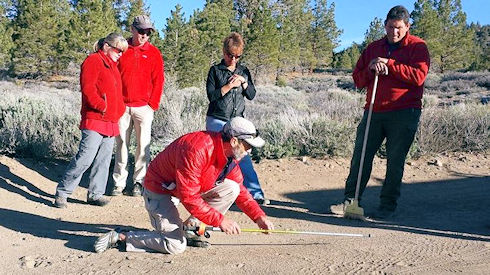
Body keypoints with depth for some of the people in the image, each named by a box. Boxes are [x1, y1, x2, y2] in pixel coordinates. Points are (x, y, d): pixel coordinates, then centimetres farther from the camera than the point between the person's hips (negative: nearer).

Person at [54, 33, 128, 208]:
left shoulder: (113, 65, 23)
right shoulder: (93, 61, -5)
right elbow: (87, 89, -16)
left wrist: (118, 111, 15)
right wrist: (102, 106, -18)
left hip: (111, 122, 9)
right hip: (94, 121, -9)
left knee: (104, 160, 8)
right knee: (85, 157, -11)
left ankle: (95, 194, 17)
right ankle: (62, 192, 2)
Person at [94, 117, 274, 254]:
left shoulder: (229, 152, -7)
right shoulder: (196, 150, -34)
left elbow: (240, 189, 4)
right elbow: (188, 197, -31)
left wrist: (259, 216, -5)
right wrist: (220, 220, -29)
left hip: (193, 186, 8)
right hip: (160, 189, -8)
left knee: (231, 189, -9)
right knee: (176, 246, -15)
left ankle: (190, 227, 2)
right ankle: (119, 237, -1)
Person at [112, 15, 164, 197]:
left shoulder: (154, 53, 4)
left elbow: (158, 81, 2)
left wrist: (153, 104, -4)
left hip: (143, 107, -1)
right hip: (122, 106, 1)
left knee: (143, 145, 1)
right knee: (121, 144, 6)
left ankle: (139, 182, 10)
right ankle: (119, 182, 13)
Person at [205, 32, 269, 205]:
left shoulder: (244, 71, 11)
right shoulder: (215, 70, 0)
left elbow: (251, 95, 8)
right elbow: (211, 95, -8)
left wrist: (244, 82, -8)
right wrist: (229, 85, -17)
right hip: (217, 121, -2)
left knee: (243, 157, -4)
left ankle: (255, 193, -2)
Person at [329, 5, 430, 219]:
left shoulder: (417, 46, 4)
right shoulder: (373, 48, 17)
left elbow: (419, 75, -11)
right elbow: (358, 80, 16)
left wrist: (389, 64, -11)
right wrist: (371, 69, -5)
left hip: (404, 113, -4)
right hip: (374, 111, 4)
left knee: (395, 160, -1)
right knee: (360, 155, 1)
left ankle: (388, 205, 9)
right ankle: (350, 199, 9)